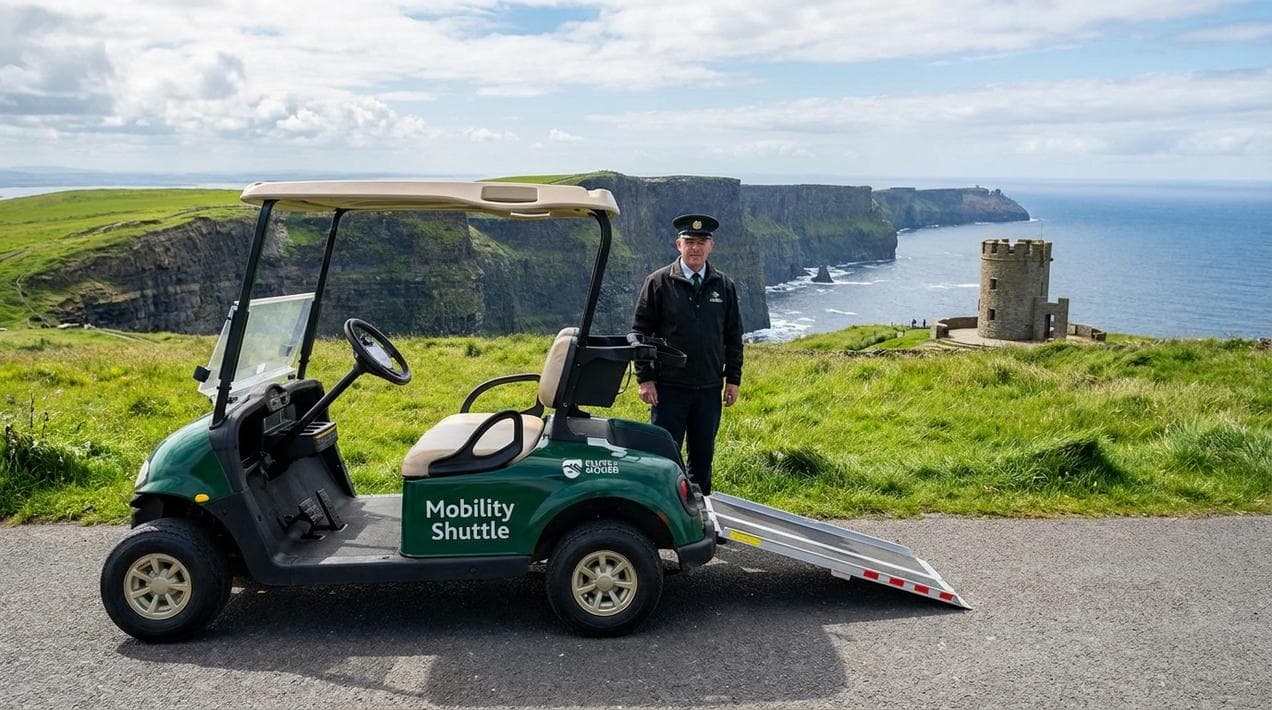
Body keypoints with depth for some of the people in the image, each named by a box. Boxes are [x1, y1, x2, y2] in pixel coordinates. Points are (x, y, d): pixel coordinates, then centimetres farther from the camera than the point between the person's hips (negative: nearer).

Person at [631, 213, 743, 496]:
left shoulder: (724, 286, 7)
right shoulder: (658, 282, -2)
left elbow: (733, 335, 12)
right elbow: (640, 332, -2)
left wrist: (733, 378, 6)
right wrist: (644, 378, -8)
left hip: (710, 388, 3)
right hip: (669, 387, -3)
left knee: (703, 454, 11)